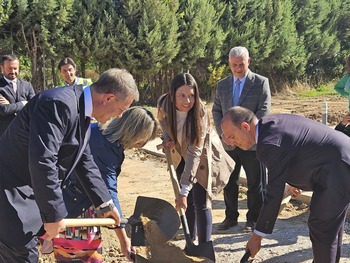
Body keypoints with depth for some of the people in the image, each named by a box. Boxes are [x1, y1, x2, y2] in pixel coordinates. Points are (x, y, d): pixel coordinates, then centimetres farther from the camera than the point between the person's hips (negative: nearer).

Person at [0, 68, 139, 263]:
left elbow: (85, 162, 13)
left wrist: (106, 204, 15)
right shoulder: (59, 104, -27)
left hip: (33, 190, 10)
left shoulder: (83, 111, 6)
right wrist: (54, 215, -25)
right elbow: (41, 162, -33)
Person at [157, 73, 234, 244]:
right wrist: (166, 139, -18)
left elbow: (194, 152, -36)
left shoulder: (200, 113, -33)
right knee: (188, 203, 8)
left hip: (202, 157, -4)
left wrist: (184, 191, -39)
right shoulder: (163, 104, -21)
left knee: (201, 203, -11)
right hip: (180, 156, 4)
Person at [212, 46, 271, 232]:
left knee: (255, 184, 5)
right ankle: (231, 217, 24)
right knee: (229, 183, 11)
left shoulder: (261, 82, -2)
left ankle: (253, 220, 18)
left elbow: (264, 111, -10)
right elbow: (216, 110, 13)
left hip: (252, 142, -4)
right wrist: (223, 132, -4)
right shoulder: (222, 85, 10)